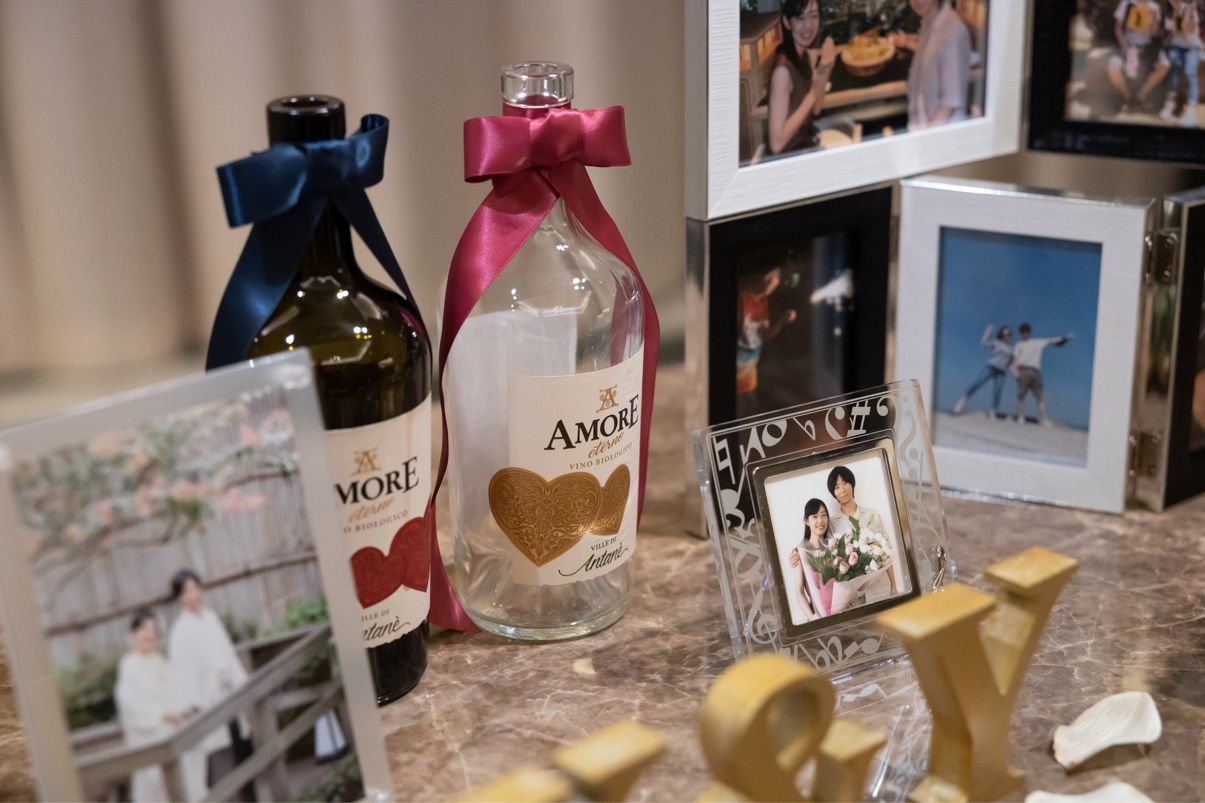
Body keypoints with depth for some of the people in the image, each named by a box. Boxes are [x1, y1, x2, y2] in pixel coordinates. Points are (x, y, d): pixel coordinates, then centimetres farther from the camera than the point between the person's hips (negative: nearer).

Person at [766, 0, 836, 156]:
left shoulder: (808, 57, 0)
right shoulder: (783, 69, -25)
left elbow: (814, 111, 5)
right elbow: (777, 143, -28)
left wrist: (824, 72, -9)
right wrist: (813, 93, -24)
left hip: (807, 148, 8)